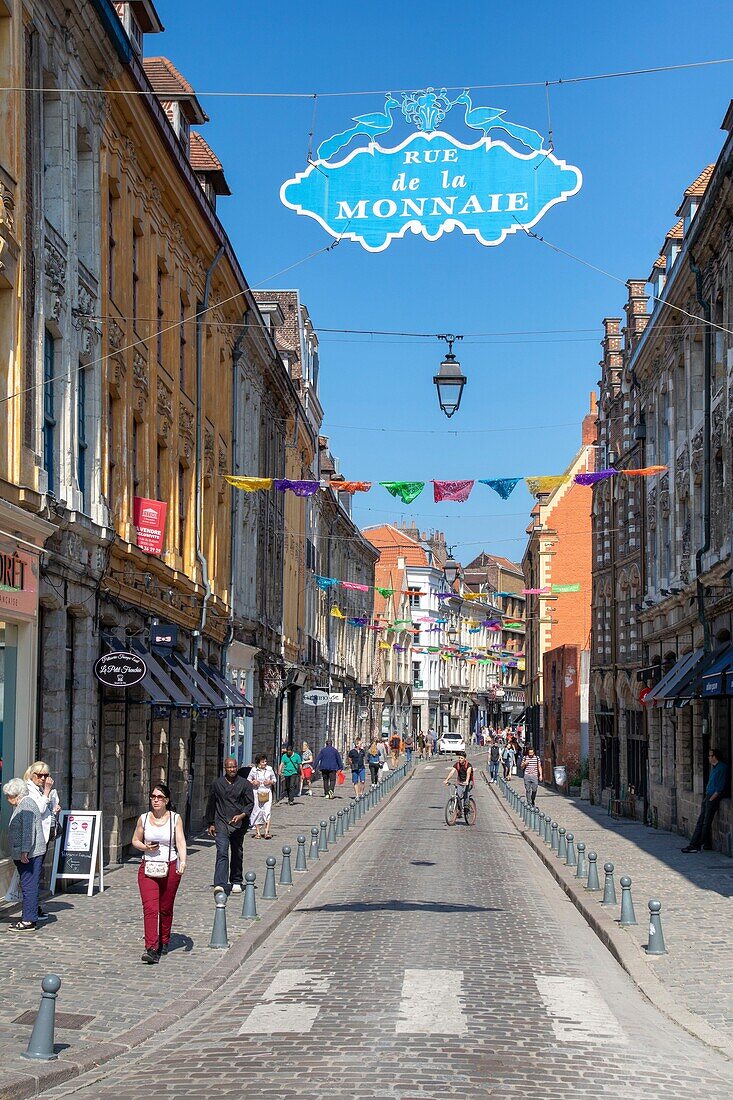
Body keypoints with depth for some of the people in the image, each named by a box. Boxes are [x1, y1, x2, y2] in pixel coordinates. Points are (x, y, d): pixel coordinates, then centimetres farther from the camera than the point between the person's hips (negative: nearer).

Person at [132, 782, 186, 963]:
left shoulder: (175, 818, 0)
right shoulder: (144, 818, 5)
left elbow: (181, 841, -8)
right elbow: (135, 840, 14)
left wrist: (183, 861, -24)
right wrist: (146, 848, -8)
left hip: (170, 868, 0)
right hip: (148, 868, 0)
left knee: (166, 909, 10)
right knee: (150, 908, -12)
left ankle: (163, 942, 29)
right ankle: (151, 948, -17)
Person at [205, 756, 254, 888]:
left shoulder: (245, 784, 4)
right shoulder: (217, 784, 7)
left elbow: (250, 803, 1)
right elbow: (211, 804, 14)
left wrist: (242, 815, -16)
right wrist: (210, 823, 12)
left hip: (239, 825, 1)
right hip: (221, 824, -1)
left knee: (237, 855, 11)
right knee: (222, 853, -14)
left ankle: (236, 882, 27)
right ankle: (220, 885, -22)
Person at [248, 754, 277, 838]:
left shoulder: (269, 769, 4)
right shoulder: (254, 770, 0)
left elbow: (274, 779, 13)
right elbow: (248, 780, 10)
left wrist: (270, 782, -7)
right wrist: (253, 782, -10)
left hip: (267, 792, 1)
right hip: (257, 792, -1)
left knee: (267, 810, -9)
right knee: (257, 811, 2)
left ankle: (267, 832, -10)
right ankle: (257, 832, 11)